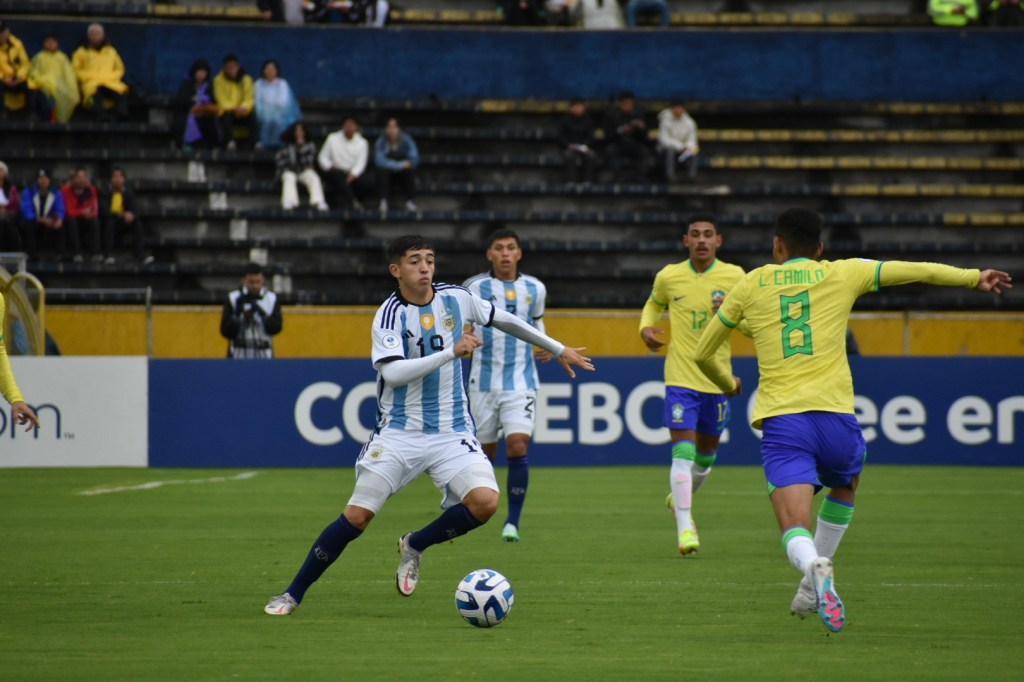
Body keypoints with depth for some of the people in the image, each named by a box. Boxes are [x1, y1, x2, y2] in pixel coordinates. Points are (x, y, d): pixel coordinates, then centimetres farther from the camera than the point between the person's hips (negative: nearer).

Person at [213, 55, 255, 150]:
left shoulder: (246, 79, 2)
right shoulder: (219, 80, -5)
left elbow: (250, 99, -2)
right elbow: (221, 100, -10)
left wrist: (243, 108, -25)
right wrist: (234, 108, -27)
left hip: (242, 112, 2)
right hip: (227, 111, -2)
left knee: (252, 116, -32)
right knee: (227, 115, -38)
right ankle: (230, 142, -52)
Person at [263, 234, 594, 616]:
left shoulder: (456, 298, 2)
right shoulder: (390, 315, -11)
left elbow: (503, 320, 19)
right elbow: (392, 373, -25)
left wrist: (558, 349, 26)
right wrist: (451, 352, -29)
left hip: (451, 433, 3)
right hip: (399, 434, -3)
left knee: (486, 501, -20)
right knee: (357, 515, -8)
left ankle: (415, 546, 6)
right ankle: (293, 594, 6)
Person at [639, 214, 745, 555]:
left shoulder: (734, 277, -3)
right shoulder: (668, 277, -1)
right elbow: (654, 304, 20)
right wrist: (646, 328, 0)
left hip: (717, 378, 2)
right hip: (680, 377, -2)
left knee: (705, 456, 15)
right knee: (683, 452, -14)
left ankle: (681, 497, 44)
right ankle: (685, 527, -14)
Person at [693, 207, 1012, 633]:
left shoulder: (752, 284, 15)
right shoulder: (841, 275, 12)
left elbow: (704, 354, 23)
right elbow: (918, 271, 13)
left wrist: (727, 384, 44)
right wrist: (974, 278, 27)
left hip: (780, 421, -1)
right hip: (834, 415, 1)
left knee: (796, 531, -8)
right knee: (844, 484, 33)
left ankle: (815, 568, -43)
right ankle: (812, 590, 29)